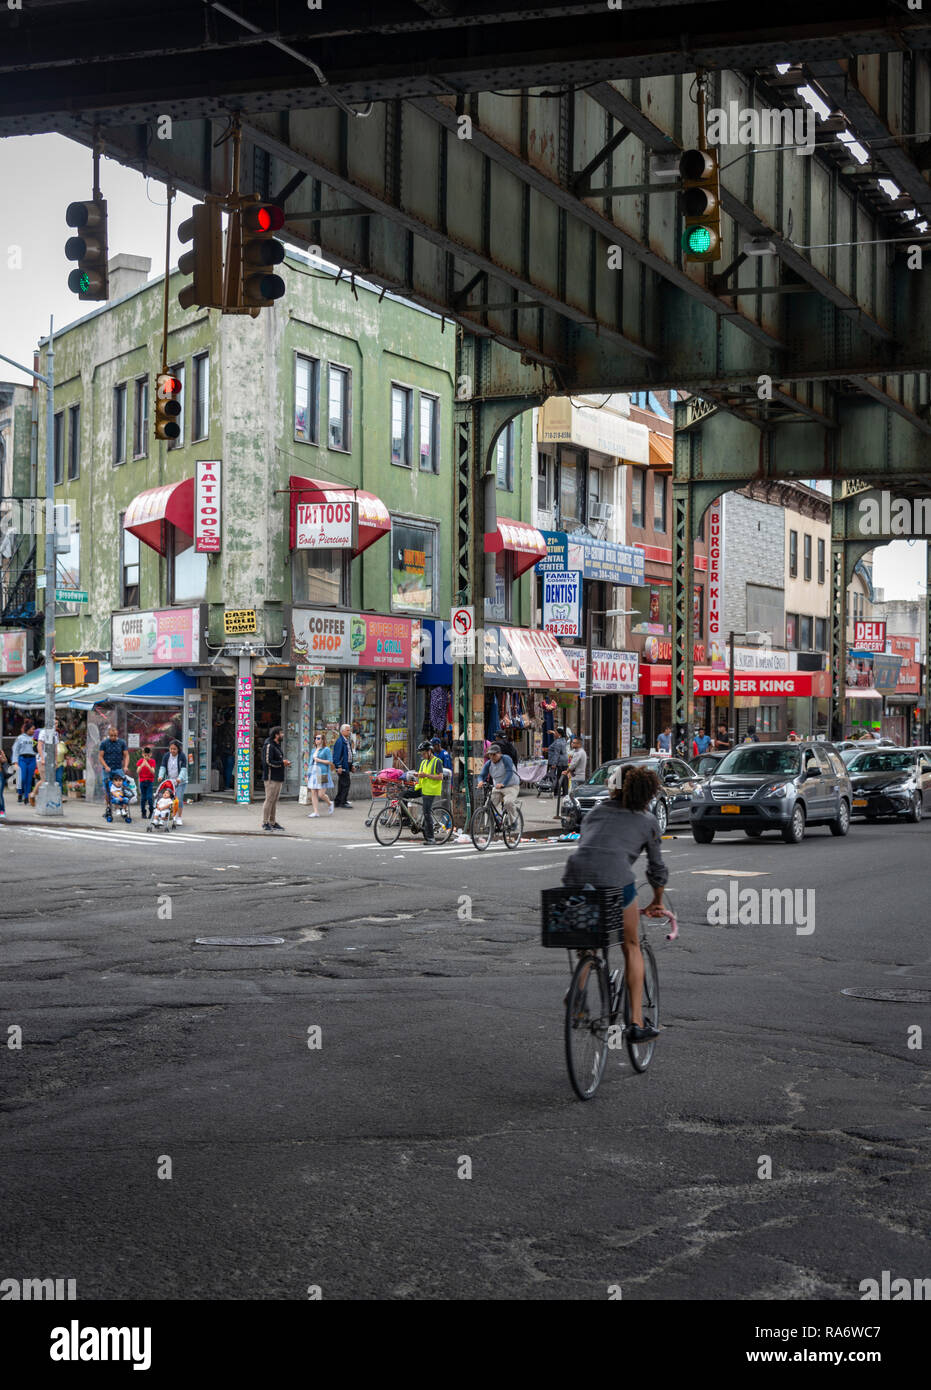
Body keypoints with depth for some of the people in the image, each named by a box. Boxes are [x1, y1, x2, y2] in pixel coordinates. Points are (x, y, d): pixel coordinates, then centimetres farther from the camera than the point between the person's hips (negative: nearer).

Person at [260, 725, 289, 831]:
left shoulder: (277, 745, 19)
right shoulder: (269, 746, -12)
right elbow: (268, 762, -19)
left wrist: (285, 761, 8)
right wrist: (282, 763, -14)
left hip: (278, 778, 10)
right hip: (271, 778, -10)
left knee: (274, 801, 12)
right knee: (269, 800, -7)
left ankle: (272, 822, 17)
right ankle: (265, 822, -3)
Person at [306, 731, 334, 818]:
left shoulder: (326, 750, -3)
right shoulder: (313, 750, 17)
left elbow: (330, 762, -7)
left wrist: (319, 760, -10)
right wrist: (308, 775, 17)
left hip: (322, 773, -6)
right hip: (313, 772, 6)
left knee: (321, 794, -8)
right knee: (313, 793, 0)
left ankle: (329, 804, 20)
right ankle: (315, 811, 4)